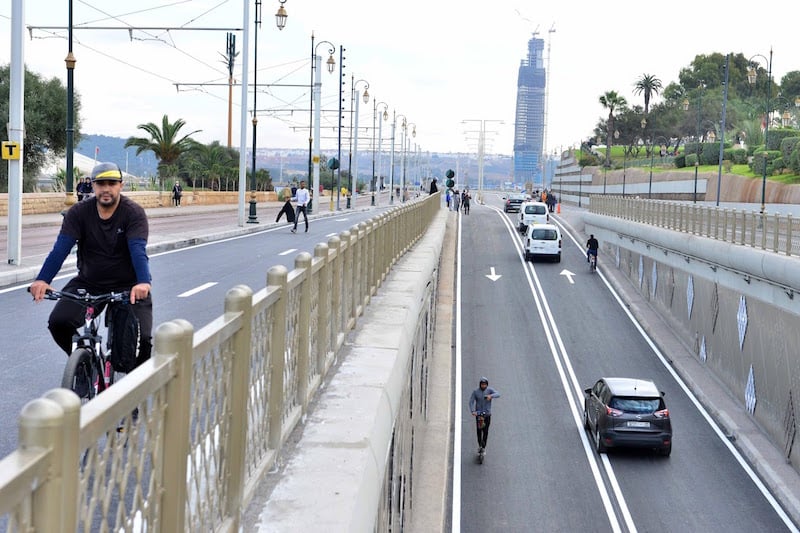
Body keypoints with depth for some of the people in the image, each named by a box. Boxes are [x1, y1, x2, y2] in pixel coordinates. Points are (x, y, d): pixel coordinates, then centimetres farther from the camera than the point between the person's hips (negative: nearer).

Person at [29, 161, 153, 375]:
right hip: (88, 283, 2)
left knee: (142, 338, -18)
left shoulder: (134, 213, -13)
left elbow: (138, 250, -28)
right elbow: (61, 248, -18)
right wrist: (42, 279, -34)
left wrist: (143, 282, -47)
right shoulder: (79, 212, -7)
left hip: (128, 285, -2)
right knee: (59, 323, -18)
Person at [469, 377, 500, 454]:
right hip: (478, 413, 0)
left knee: (485, 431, -2)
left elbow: (498, 394, -20)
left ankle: (483, 447, 9)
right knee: (479, 430, 2)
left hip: (487, 414, 0)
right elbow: (471, 401, -10)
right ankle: (479, 445, 22)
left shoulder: (489, 390, -4)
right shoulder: (475, 392, -5)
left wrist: (491, 396, -40)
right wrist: (473, 411, -25)